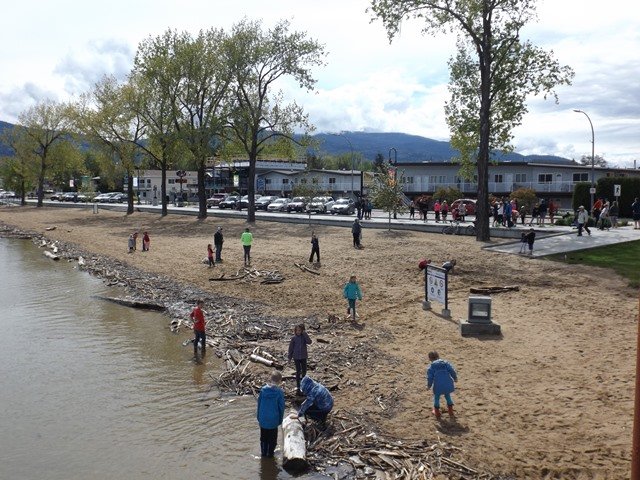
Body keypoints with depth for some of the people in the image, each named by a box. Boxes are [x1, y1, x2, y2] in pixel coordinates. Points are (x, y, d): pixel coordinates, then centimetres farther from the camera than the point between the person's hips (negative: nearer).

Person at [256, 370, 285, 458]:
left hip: (263, 419, 3)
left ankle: (263, 452, 30)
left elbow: (259, 404, 1)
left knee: (263, 437, 20)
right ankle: (270, 453, 24)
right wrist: (280, 420, 4)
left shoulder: (263, 389, -8)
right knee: (272, 438, 16)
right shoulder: (279, 392, -16)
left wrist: (258, 417, 13)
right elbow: (281, 407, -9)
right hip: (273, 420, -3)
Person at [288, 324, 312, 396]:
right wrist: (290, 357, 2)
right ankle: (298, 388, 7)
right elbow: (291, 348, 0)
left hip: (303, 357, 2)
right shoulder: (294, 338, -6)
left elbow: (309, 342, -22)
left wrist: (305, 334, -22)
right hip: (296, 357, -2)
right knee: (298, 372, 1)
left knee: (304, 371, 9)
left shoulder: (304, 336, -4)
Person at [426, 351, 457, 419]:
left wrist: (429, 385, 11)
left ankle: (437, 412, 30)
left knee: (436, 397, 20)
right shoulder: (446, 363, 8)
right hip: (448, 384, 2)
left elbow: (430, 377, -3)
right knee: (447, 396, 26)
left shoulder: (431, 367, 2)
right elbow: (452, 371, 2)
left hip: (438, 386, -2)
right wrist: (455, 378, 19)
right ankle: (450, 411, 32)